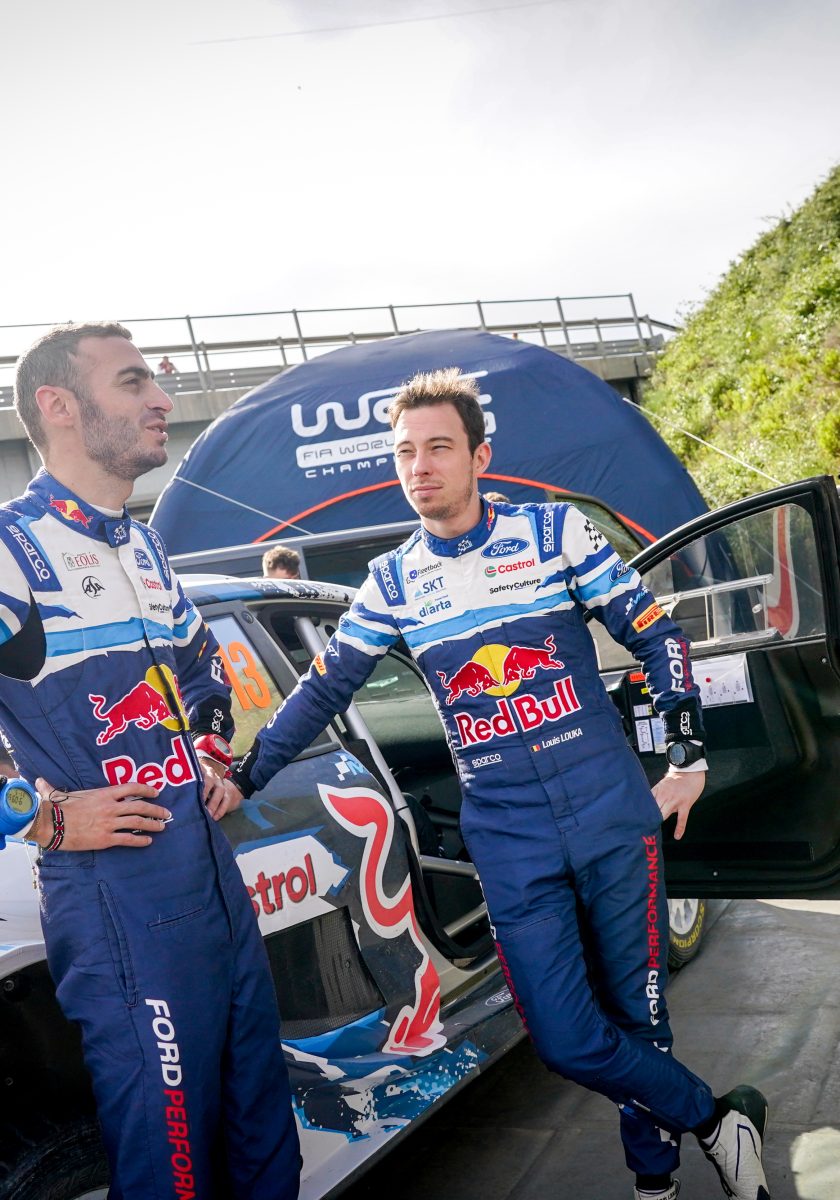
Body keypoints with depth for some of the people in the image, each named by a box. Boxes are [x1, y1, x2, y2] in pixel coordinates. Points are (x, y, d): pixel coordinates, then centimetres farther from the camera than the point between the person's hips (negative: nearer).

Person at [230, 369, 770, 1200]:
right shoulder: (391, 583, 6)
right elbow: (321, 692, 10)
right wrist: (240, 780, 5)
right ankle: (717, 1122, 20)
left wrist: (688, 756, 3)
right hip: (509, 844, 1)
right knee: (566, 1042, -4)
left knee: (637, 1015, 6)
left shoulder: (557, 531, 0)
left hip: (613, 818, -1)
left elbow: (654, 636, 4)